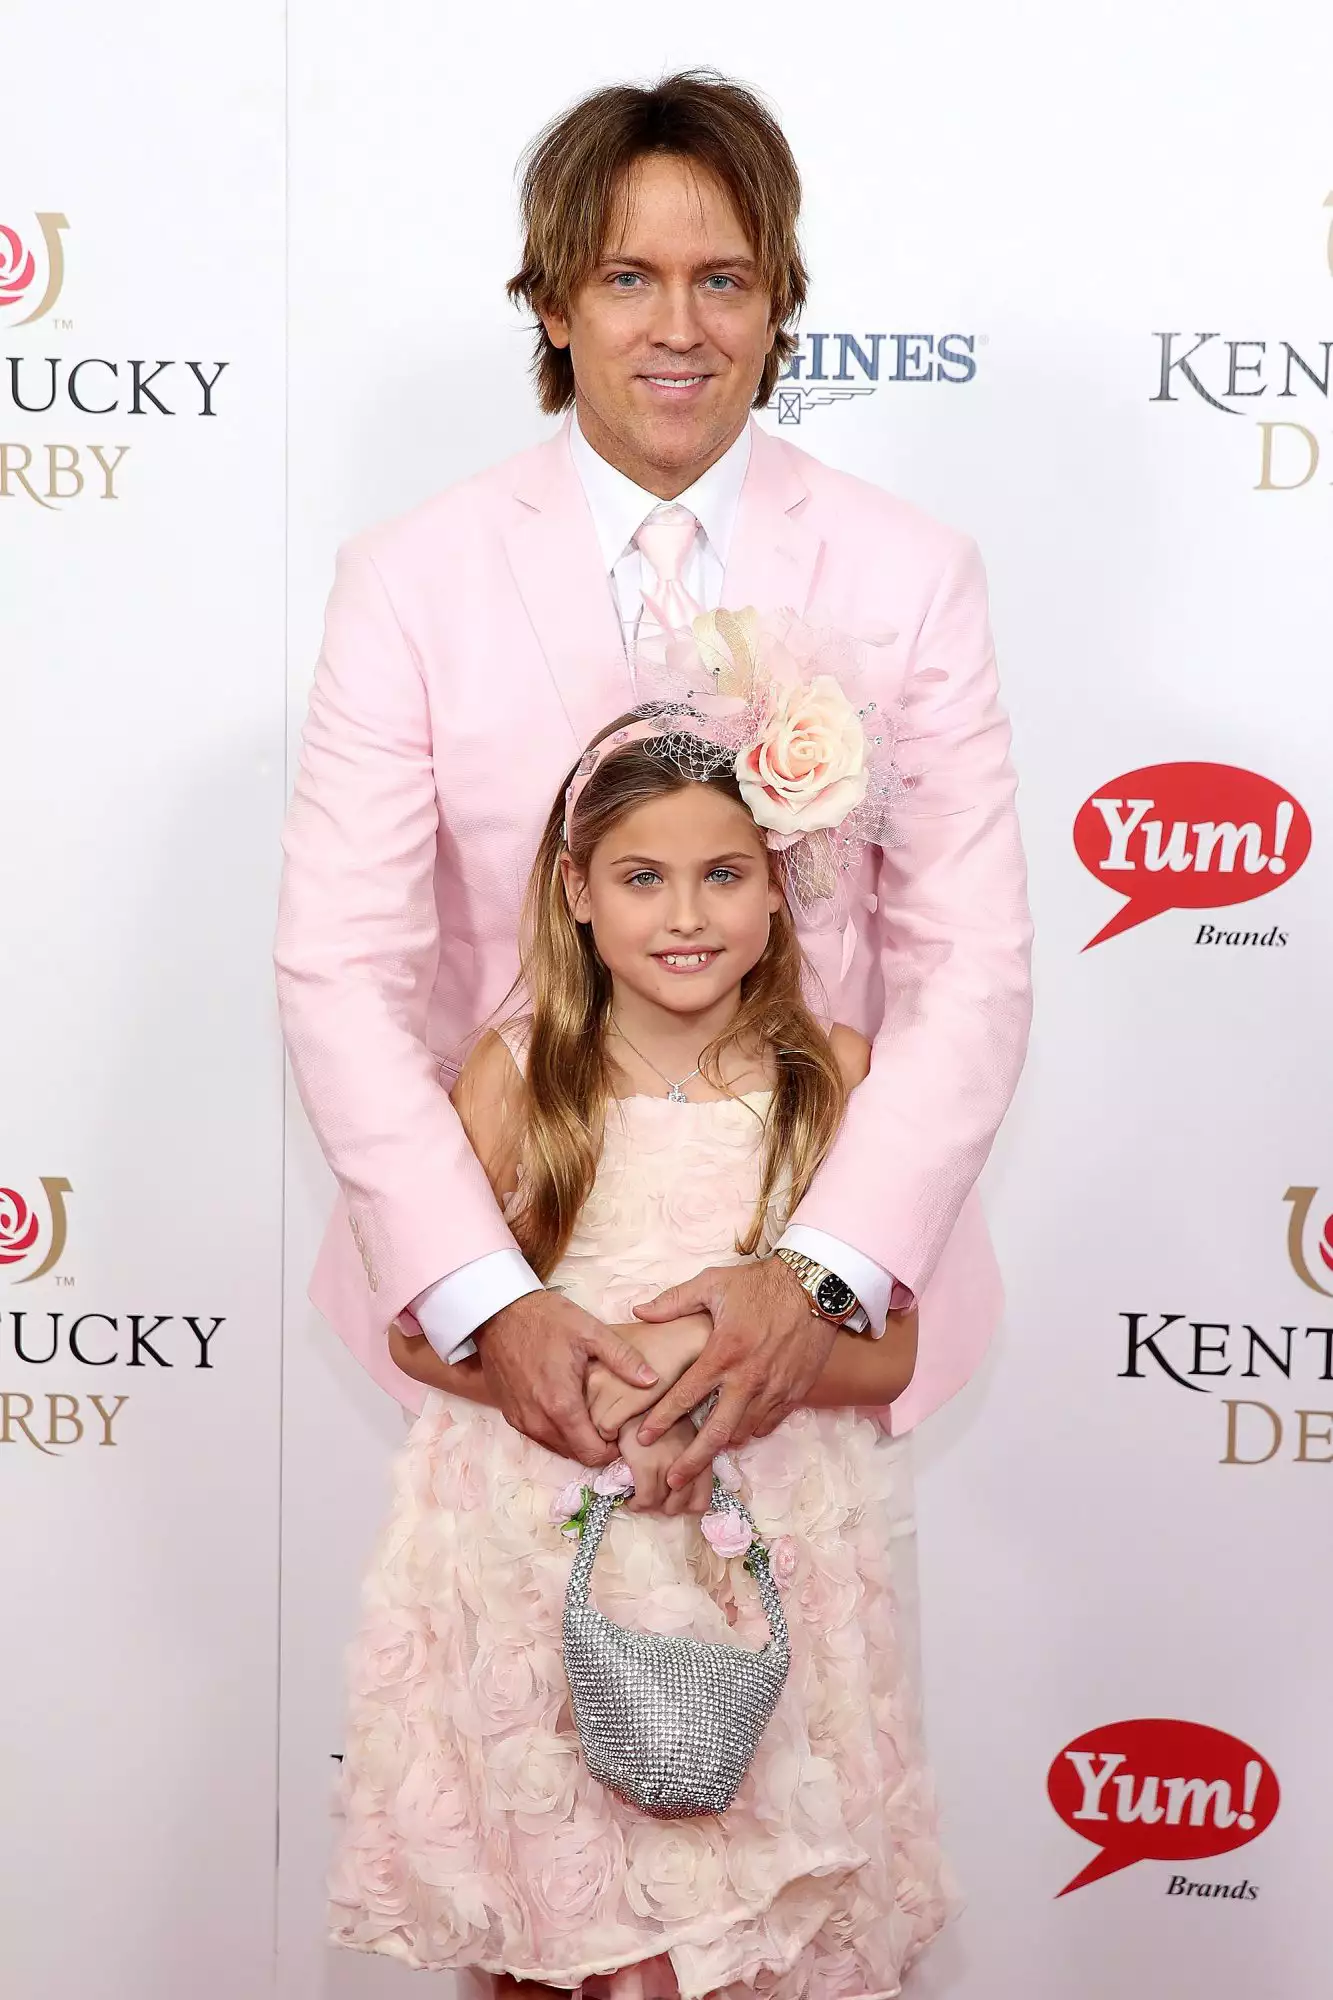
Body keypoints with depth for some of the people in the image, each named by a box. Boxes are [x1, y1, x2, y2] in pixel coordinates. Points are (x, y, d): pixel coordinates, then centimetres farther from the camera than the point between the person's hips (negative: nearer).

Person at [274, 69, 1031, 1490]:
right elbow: (342, 970, -10)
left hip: (827, 1277, 1)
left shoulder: (911, 575, -4)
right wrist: (483, 1297, -22)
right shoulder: (410, 585, -5)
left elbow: (971, 966, -8)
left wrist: (828, 1274, -21)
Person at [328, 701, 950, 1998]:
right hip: (534, 1543, 0)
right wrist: (597, 1393, -18)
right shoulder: (516, 1075, -3)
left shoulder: (836, 1078, -2)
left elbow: (886, 1354, -2)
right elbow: (418, 1329, -3)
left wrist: (713, 1348, -19)